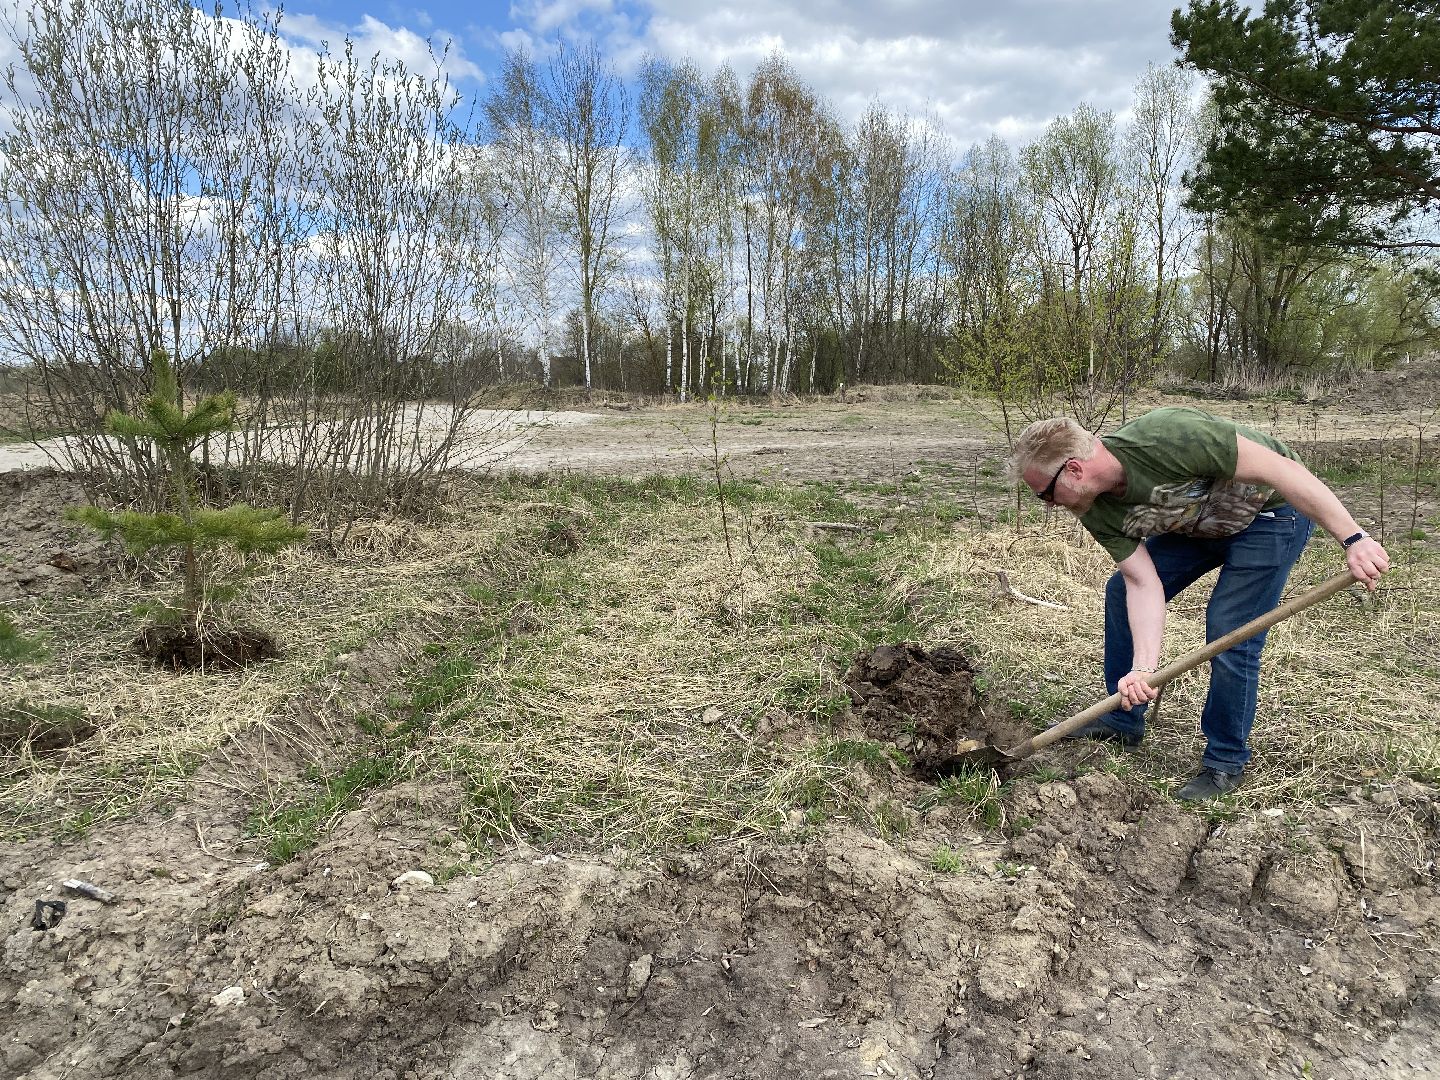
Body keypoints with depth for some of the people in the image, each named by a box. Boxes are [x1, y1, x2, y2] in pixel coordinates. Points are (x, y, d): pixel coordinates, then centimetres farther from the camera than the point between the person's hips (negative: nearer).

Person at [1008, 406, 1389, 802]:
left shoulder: (1166, 436, -39)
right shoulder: (1098, 513, -16)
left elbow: (1280, 469, -34)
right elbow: (1144, 583, -19)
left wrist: (1354, 538, -34)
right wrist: (1143, 667, -31)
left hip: (1273, 509, -7)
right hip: (1200, 523, 7)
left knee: (1229, 631, -14)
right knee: (1122, 591, 4)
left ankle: (1226, 762, 7)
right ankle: (1123, 720, 20)